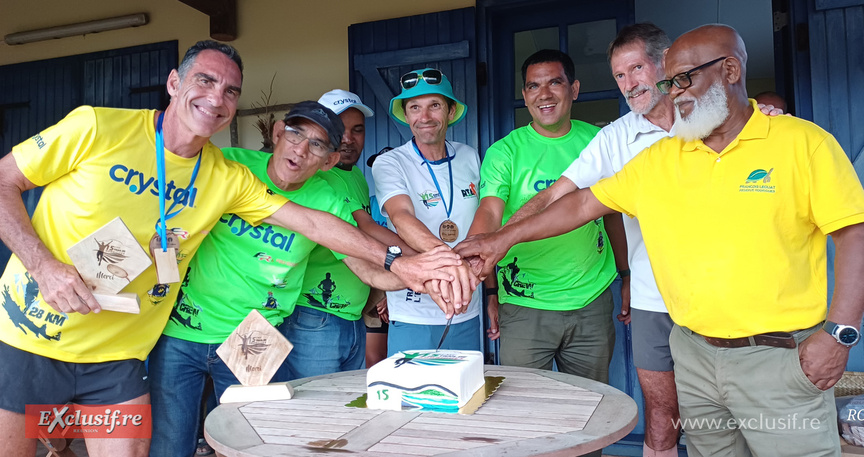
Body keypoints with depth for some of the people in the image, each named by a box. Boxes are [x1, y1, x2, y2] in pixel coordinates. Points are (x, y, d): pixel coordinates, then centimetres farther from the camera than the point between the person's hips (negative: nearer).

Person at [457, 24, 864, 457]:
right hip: (694, 354, 3)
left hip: (780, 356, -3)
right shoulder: (658, 159, 6)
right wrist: (504, 237, 3)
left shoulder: (802, 142, -4)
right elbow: (584, 203, 6)